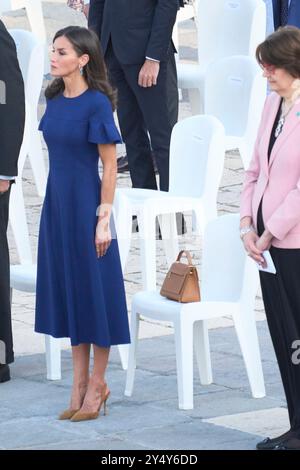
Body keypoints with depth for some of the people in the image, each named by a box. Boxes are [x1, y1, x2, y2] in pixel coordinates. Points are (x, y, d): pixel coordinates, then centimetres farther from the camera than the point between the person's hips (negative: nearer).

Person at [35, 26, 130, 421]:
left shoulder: (96, 103, -13)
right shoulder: (55, 101, 7)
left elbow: (110, 166, -12)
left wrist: (103, 219, -15)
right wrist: (54, 206, 13)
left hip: (85, 202, -7)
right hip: (56, 202, 7)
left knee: (93, 289, 1)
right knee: (67, 288, 10)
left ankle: (97, 384, 11)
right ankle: (80, 383, 17)